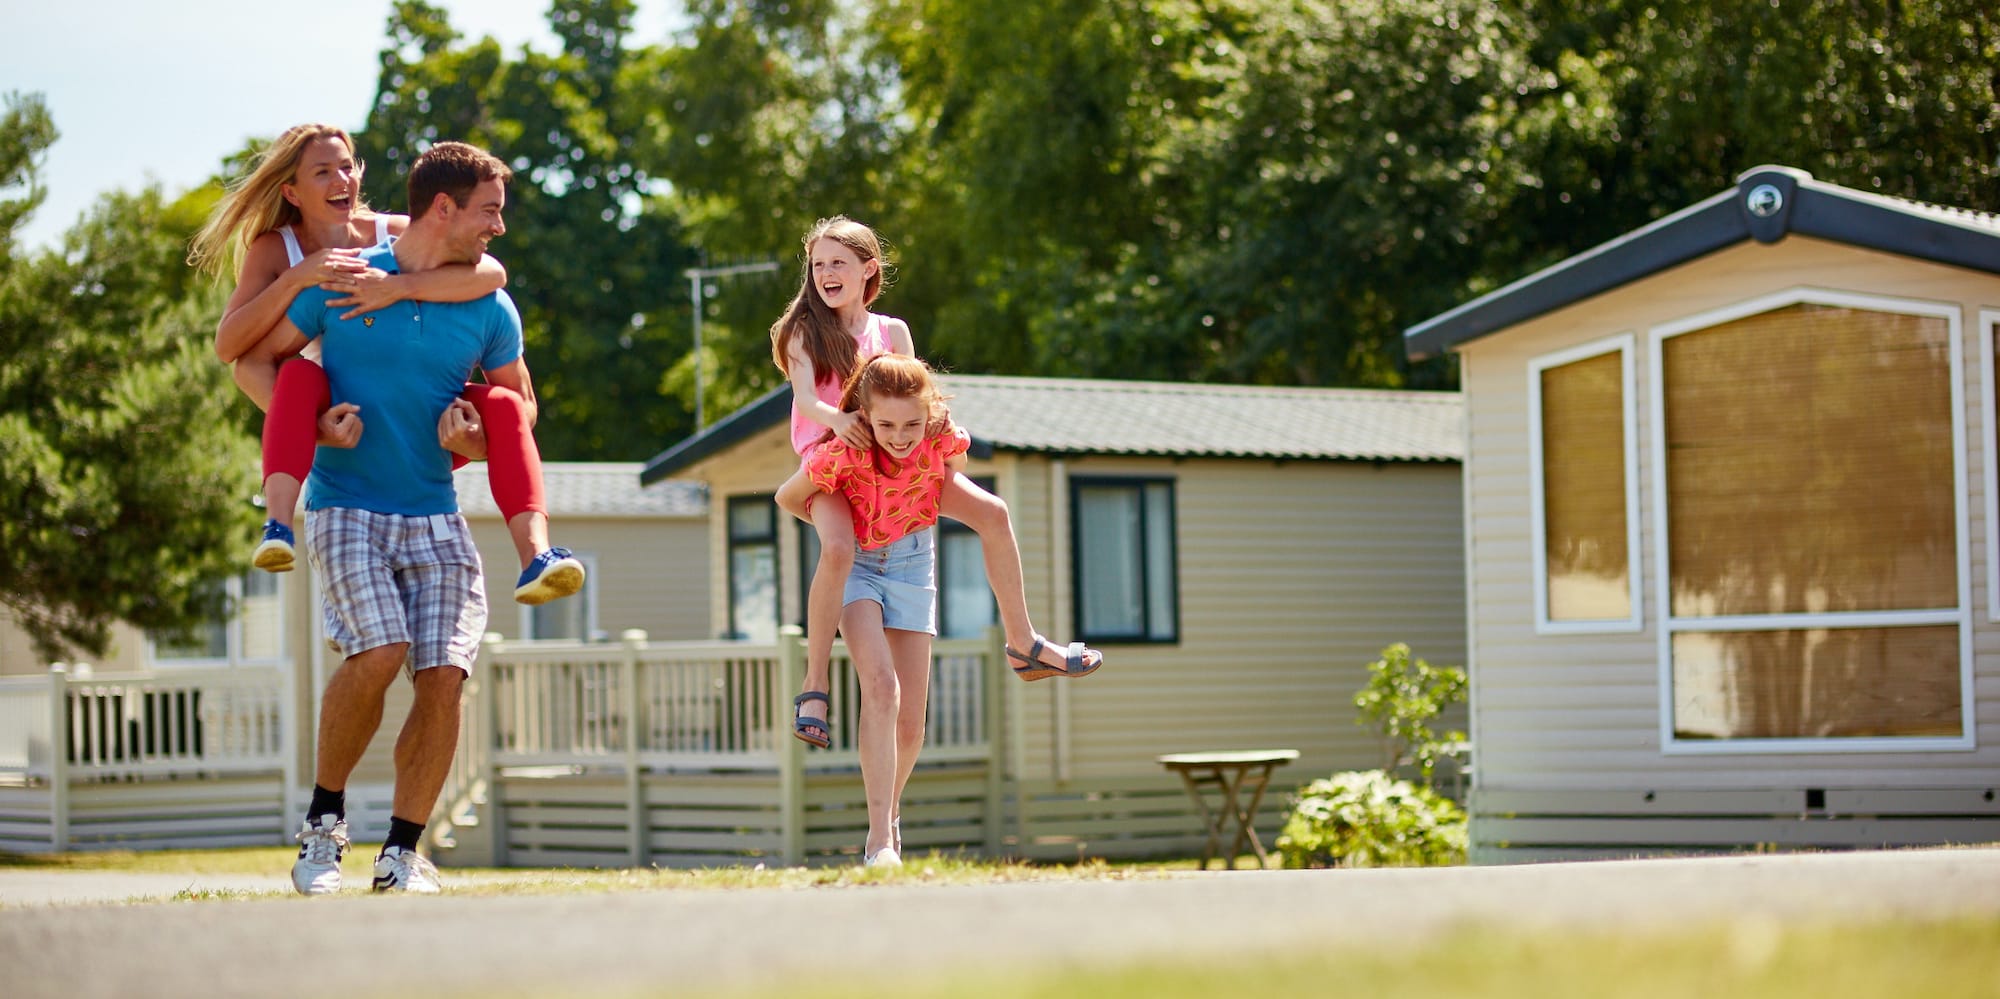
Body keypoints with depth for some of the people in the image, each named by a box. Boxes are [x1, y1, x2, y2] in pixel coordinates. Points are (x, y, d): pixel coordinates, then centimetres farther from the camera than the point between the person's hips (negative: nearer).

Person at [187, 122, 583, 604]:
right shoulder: (275, 251, -3)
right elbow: (229, 346, -17)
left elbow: (492, 273, -21)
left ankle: (536, 556, -37)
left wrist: (399, 286, -34)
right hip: (331, 426, -1)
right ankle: (278, 528, -47)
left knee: (502, 404, -23)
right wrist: (297, 277, -27)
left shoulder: (396, 235, -5)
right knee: (299, 374, -32)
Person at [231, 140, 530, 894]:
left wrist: (475, 439, -4)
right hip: (346, 508, -3)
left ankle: (402, 852, 3)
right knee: (379, 653, -23)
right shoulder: (342, 281, -2)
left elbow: (520, 407, 18)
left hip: (435, 515, 3)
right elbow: (254, 361, 6)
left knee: (443, 675, -12)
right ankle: (323, 818, -2)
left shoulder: (490, 309, 5)